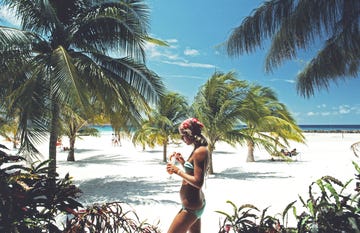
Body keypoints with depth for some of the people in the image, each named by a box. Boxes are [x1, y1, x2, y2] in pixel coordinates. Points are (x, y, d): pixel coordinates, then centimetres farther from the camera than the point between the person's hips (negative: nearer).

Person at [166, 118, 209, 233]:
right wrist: (183, 162, 9)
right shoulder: (199, 149, 7)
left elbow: (198, 182, -26)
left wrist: (178, 171, -19)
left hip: (191, 207, -10)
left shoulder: (199, 152, -22)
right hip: (197, 203, 10)